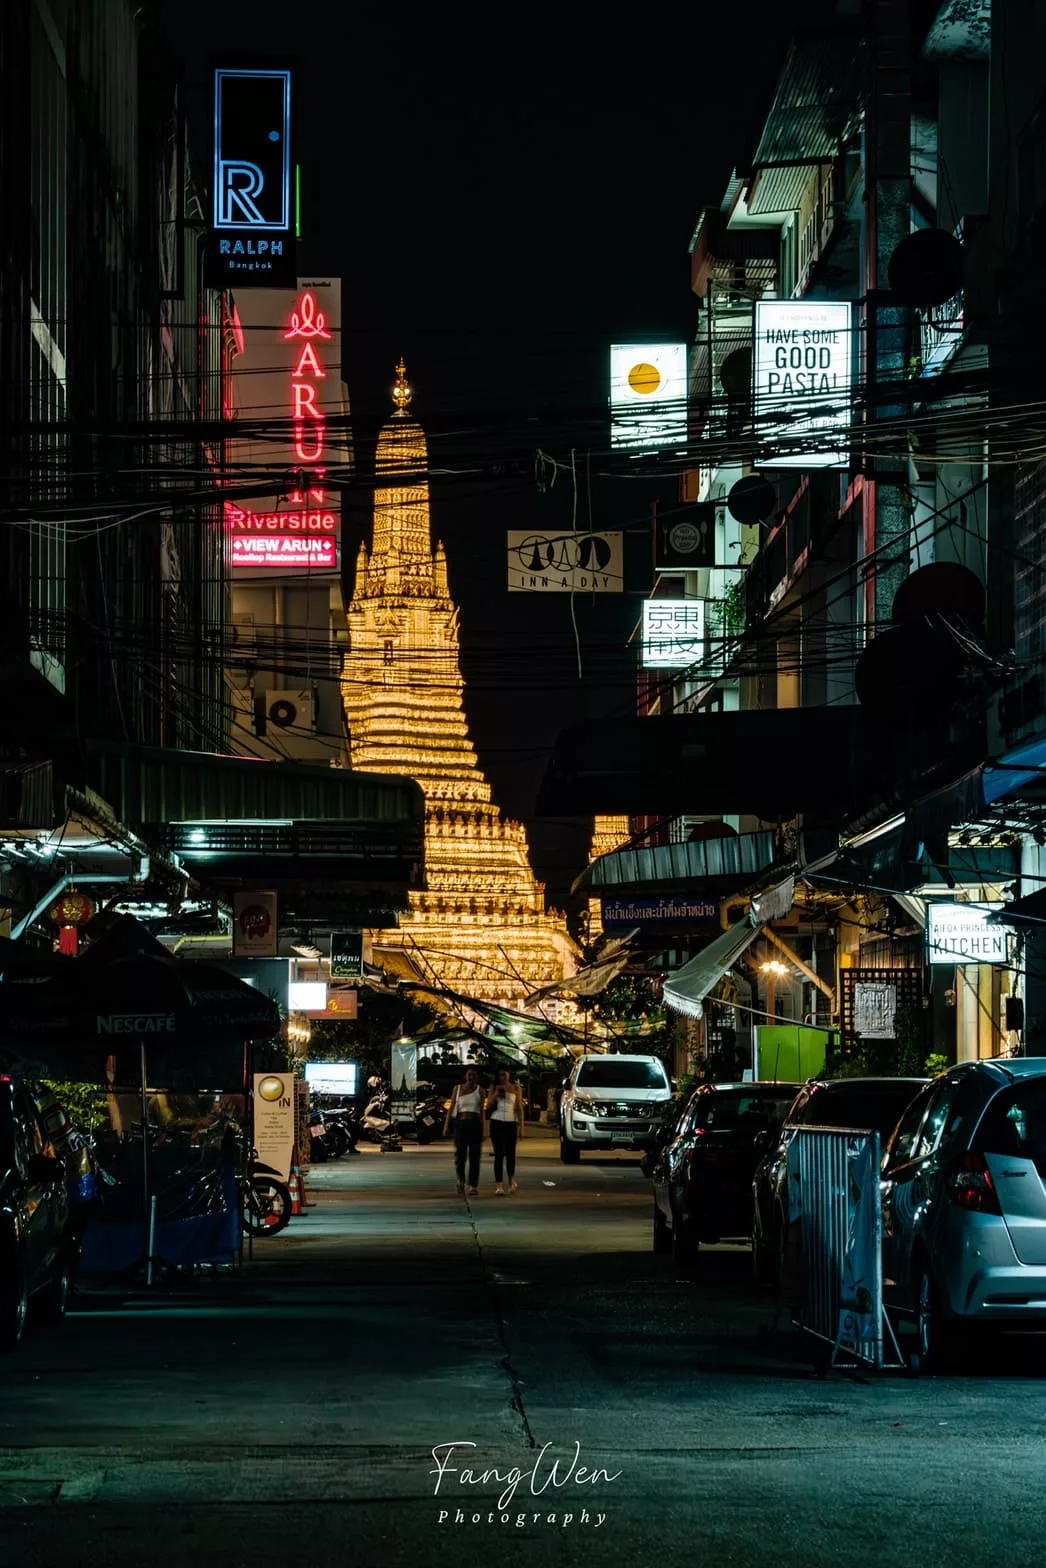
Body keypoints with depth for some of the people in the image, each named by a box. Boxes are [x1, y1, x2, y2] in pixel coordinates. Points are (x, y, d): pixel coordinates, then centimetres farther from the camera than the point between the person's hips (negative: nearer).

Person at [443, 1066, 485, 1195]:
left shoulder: (479, 1090, 4)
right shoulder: (457, 1088, 7)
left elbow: (482, 1110, 2)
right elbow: (451, 1107, 6)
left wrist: (484, 1128, -6)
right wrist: (446, 1125, -1)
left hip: (475, 1124, -1)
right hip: (460, 1123, 1)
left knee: (474, 1156, -4)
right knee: (459, 1155, -5)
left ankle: (473, 1186, -2)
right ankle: (460, 1179, 23)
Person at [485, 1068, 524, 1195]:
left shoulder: (516, 1089, 5)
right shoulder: (494, 1088, 8)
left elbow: (519, 1108, 5)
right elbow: (488, 1106, 5)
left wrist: (521, 1126, 1)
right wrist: (496, 1093, -10)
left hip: (511, 1123, 0)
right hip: (497, 1123, 0)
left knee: (510, 1153, 2)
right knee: (499, 1154, -4)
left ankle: (511, 1179, 29)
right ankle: (499, 1185, -5)